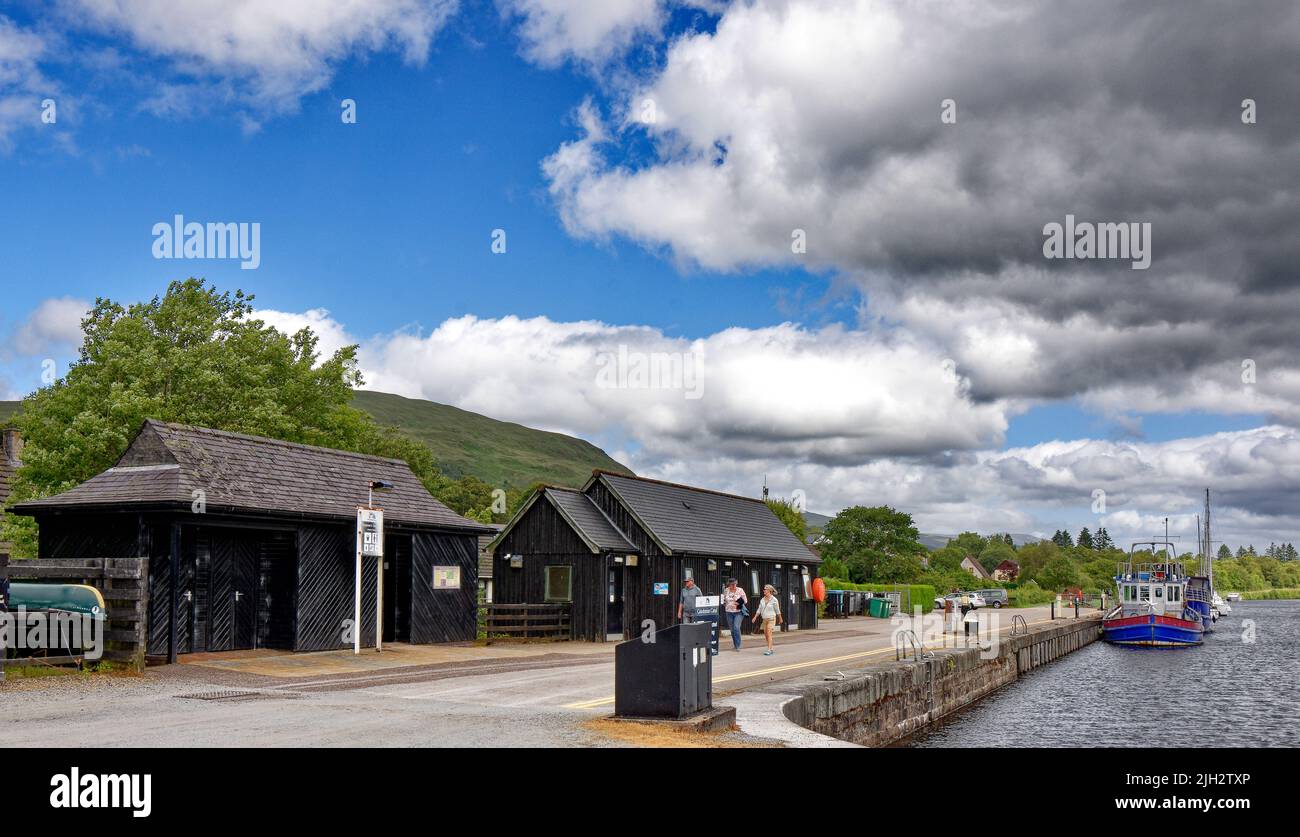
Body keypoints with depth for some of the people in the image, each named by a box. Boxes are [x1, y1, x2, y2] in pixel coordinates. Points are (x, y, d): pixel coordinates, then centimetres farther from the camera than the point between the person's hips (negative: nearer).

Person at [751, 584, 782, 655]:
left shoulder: (774, 600, -10)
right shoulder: (763, 599, 6)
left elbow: (777, 611, -1)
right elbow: (759, 609, 8)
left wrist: (780, 619, 7)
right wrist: (755, 617, 0)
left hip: (771, 619, -7)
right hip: (764, 619, 7)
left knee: (769, 634, -14)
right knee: (765, 634, 7)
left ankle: (769, 650, -17)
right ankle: (771, 649, 18)